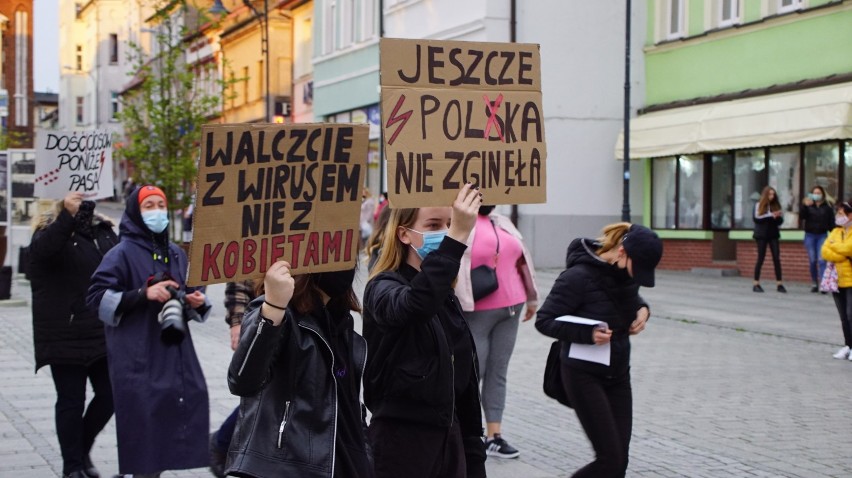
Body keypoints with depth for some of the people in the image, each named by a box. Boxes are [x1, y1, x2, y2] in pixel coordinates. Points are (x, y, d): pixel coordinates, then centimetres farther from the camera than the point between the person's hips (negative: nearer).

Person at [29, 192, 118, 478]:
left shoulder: (104, 231, 10)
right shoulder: (51, 230, -7)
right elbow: (42, 250, -31)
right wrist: (68, 216, -44)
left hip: (104, 333, 5)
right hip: (66, 336, -5)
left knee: (109, 395, 8)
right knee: (71, 401, 3)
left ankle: (81, 451, 30)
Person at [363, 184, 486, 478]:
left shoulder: (447, 296, 11)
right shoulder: (384, 288, -10)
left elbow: (464, 379, 14)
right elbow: (414, 305, -36)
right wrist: (456, 238, -42)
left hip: (449, 438, 7)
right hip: (401, 439, -7)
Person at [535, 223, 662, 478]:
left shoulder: (626, 272, 0)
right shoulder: (579, 276, -21)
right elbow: (544, 320, -16)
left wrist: (642, 309, -2)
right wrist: (588, 334, -29)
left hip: (618, 373, 7)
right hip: (585, 375, -7)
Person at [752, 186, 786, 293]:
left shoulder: (776, 205, 7)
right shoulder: (759, 205, 1)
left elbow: (780, 221, 5)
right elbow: (756, 218, -12)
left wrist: (779, 216, -17)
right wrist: (770, 215, -20)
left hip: (773, 235, 2)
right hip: (762, 235, -2)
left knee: (776, 258, -4)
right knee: (761, 258, 0)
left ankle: (779, 284, -4)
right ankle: (756, 283, 7)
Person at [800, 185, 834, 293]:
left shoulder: (828, 207, 3)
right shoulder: (808, 206, 4)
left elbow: (831, 223, 4)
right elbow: (801, 216, -10)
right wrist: (804, 206, -25)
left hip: (822, 236, -1)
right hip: (810, 235, 1)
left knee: (822, 260, -11)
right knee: (812, 260, 4)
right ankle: (815, 283, 12)